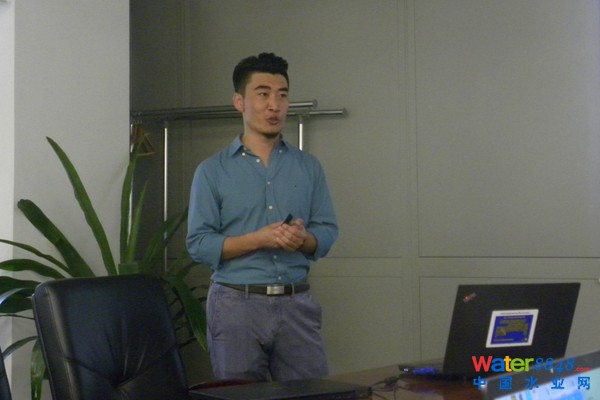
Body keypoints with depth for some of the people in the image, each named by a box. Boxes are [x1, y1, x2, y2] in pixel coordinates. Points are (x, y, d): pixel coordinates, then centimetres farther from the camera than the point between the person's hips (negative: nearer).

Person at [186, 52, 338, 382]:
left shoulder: (309, 167, 10)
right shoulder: (212, 171, 1)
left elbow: (327, 232, 8)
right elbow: (199, 244, -5)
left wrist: (303, 239, -14)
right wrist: (258, 240, -17)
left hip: (297, 304, 2)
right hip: (237, 304, -2)